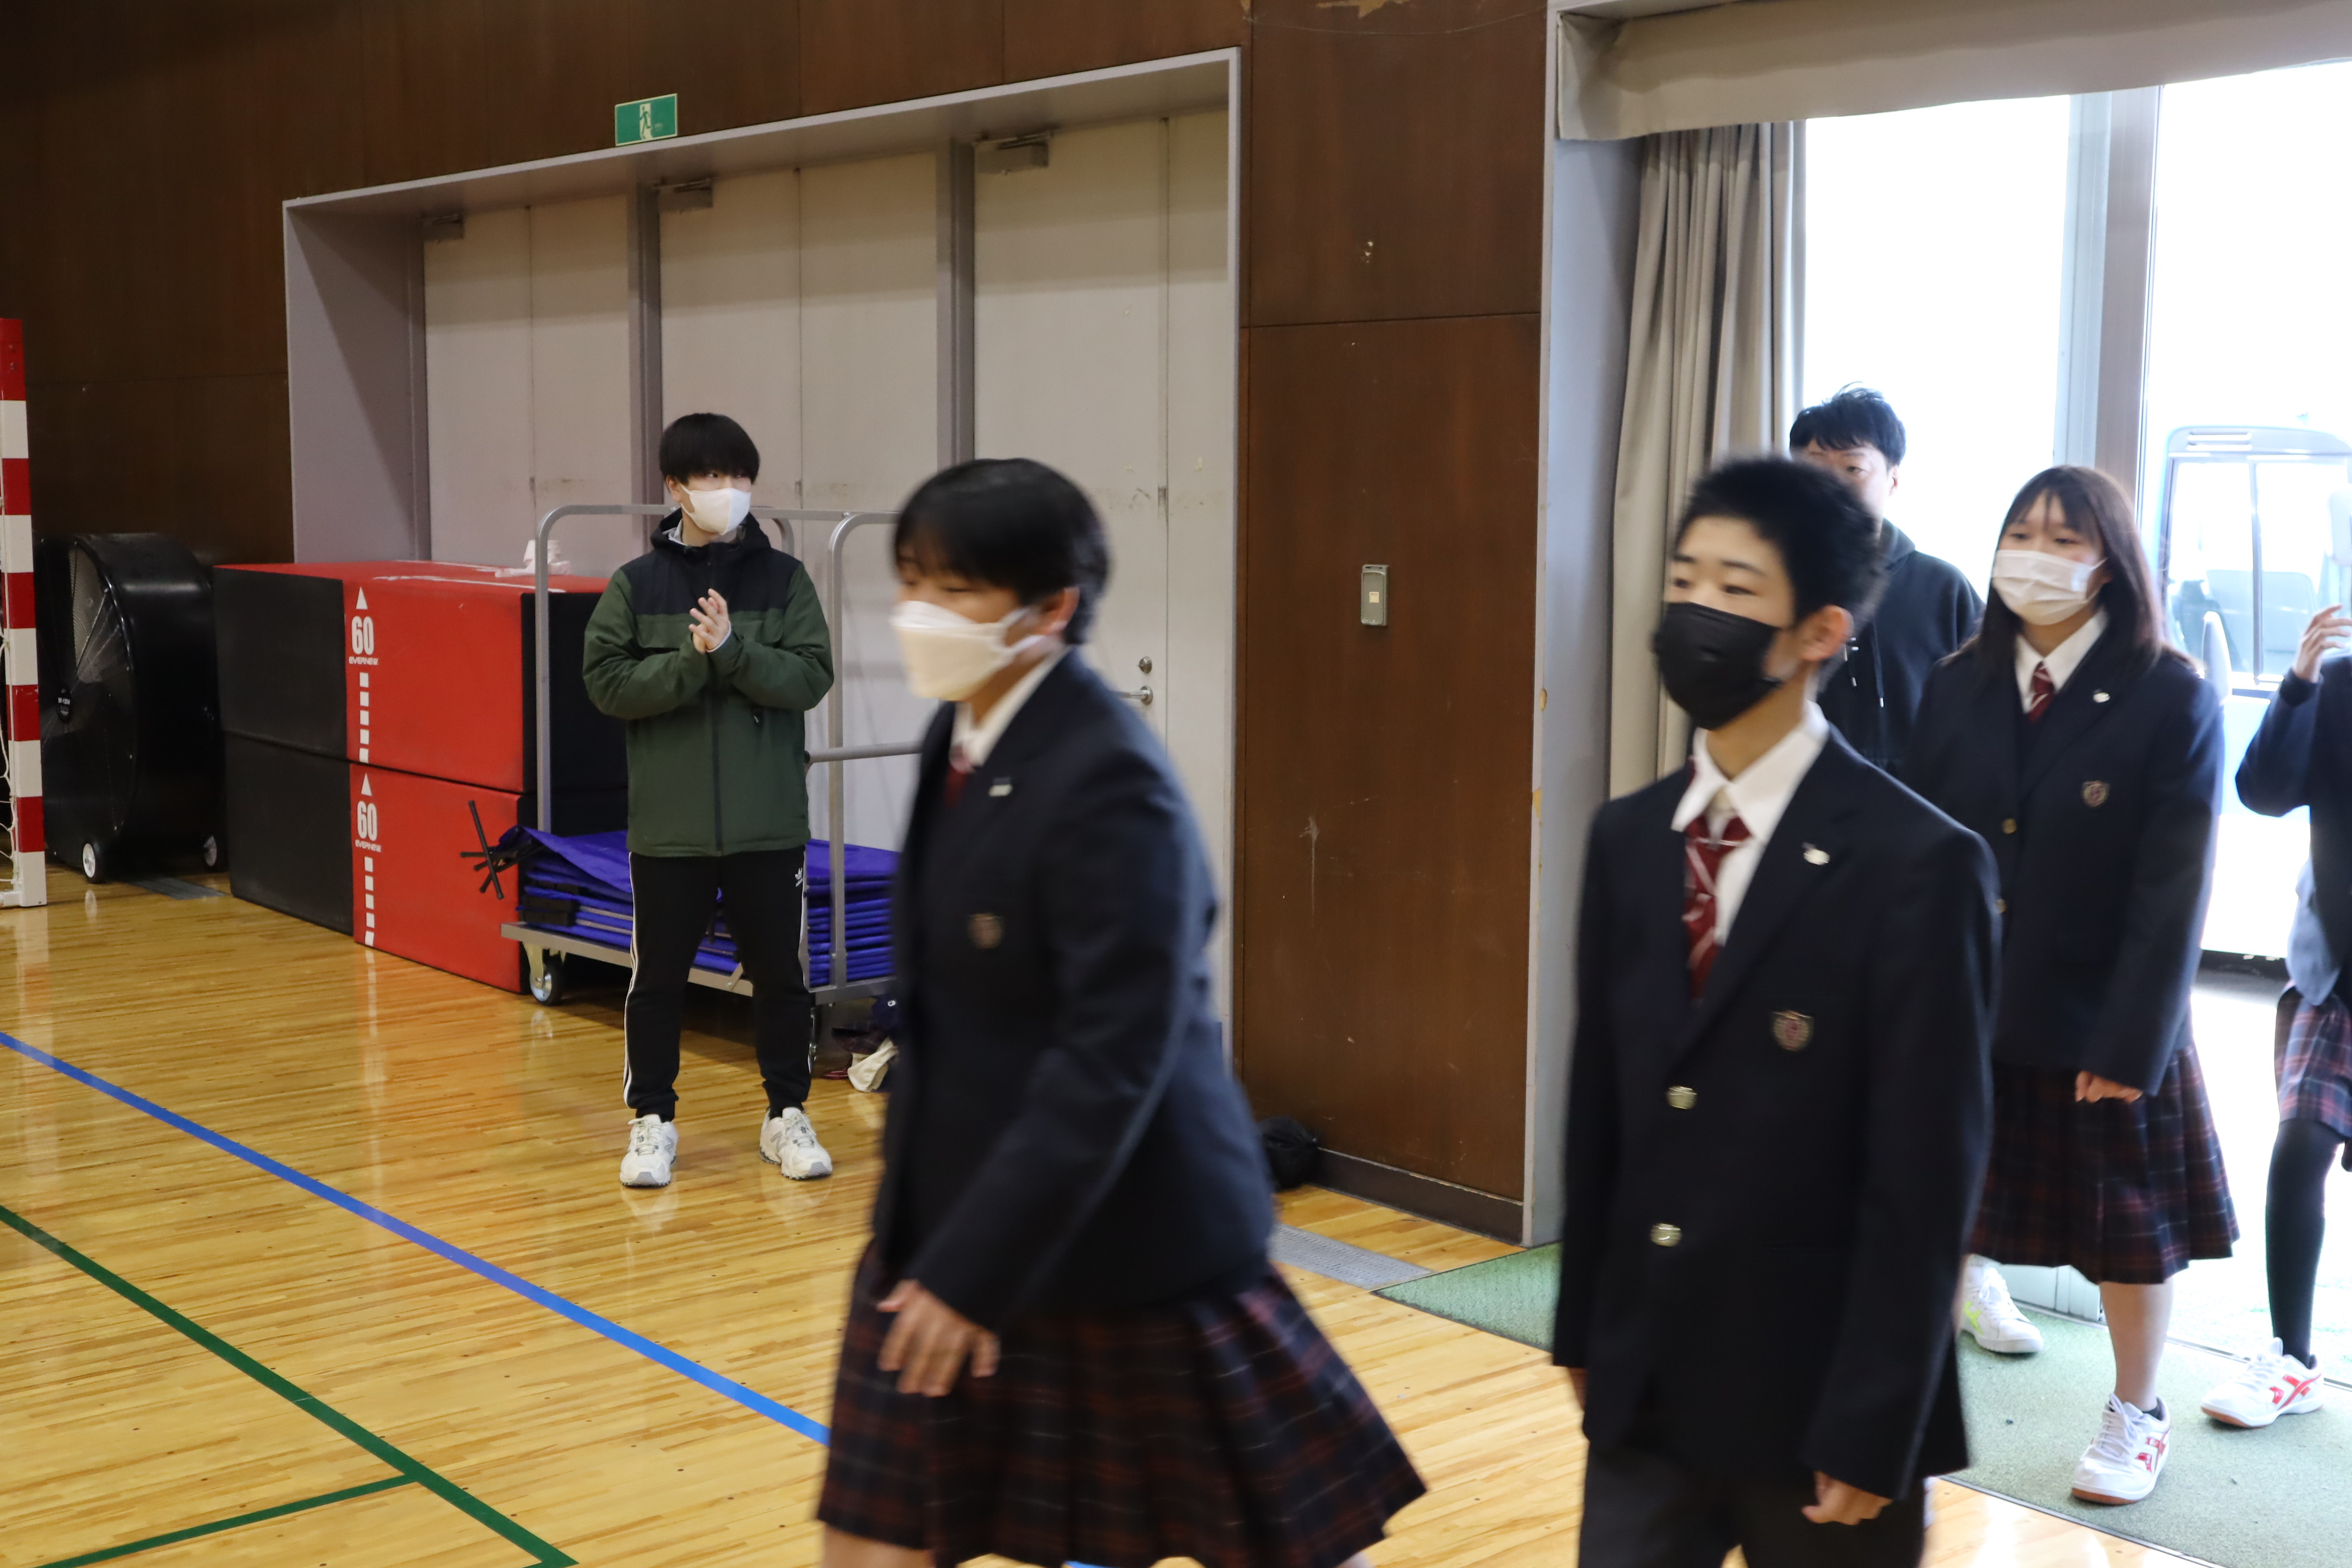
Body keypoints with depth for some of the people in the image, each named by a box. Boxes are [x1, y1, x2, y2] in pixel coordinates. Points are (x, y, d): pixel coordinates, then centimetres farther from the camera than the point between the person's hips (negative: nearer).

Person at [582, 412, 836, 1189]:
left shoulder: (784, 577, 2)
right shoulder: (635, 584, 1)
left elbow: (812, 677, -5)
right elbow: (608, 683, -6)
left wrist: (733, 650, -19)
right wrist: (692, 661, -18)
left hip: (770, 824, 1)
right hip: (667, 826, 0)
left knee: (779, 973, 9)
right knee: (658, 977, 8)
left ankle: (787, 1115, 23)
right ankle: (652, 1121, 22)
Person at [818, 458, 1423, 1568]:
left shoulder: (1108, 779, -23)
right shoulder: (963, 737, 4)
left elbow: (1114, 1059, -25)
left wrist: (977, 1270, -23)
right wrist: (936, 1244, 17)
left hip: (1122, 1242, -8)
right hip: (956, 1212, 8)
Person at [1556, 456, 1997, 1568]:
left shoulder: (1915, 863, -15)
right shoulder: (1627, 837, 4)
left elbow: (1925, 1177, -15)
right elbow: (1599, 1099, 9)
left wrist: (1872, 1434, -14)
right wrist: (1584, 1331, 11)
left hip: (1815, 1400, -5)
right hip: (1643, 1389, 5)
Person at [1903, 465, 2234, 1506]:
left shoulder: (2171, 699, -12)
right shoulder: (1960, 685, 0)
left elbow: (2171, 893, -14)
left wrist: (2132, 1041, -17)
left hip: (2101, 1026, -3)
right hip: (1964, 1010, 3)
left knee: (2130, 1232, 14)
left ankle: (2135, 1418, 35)